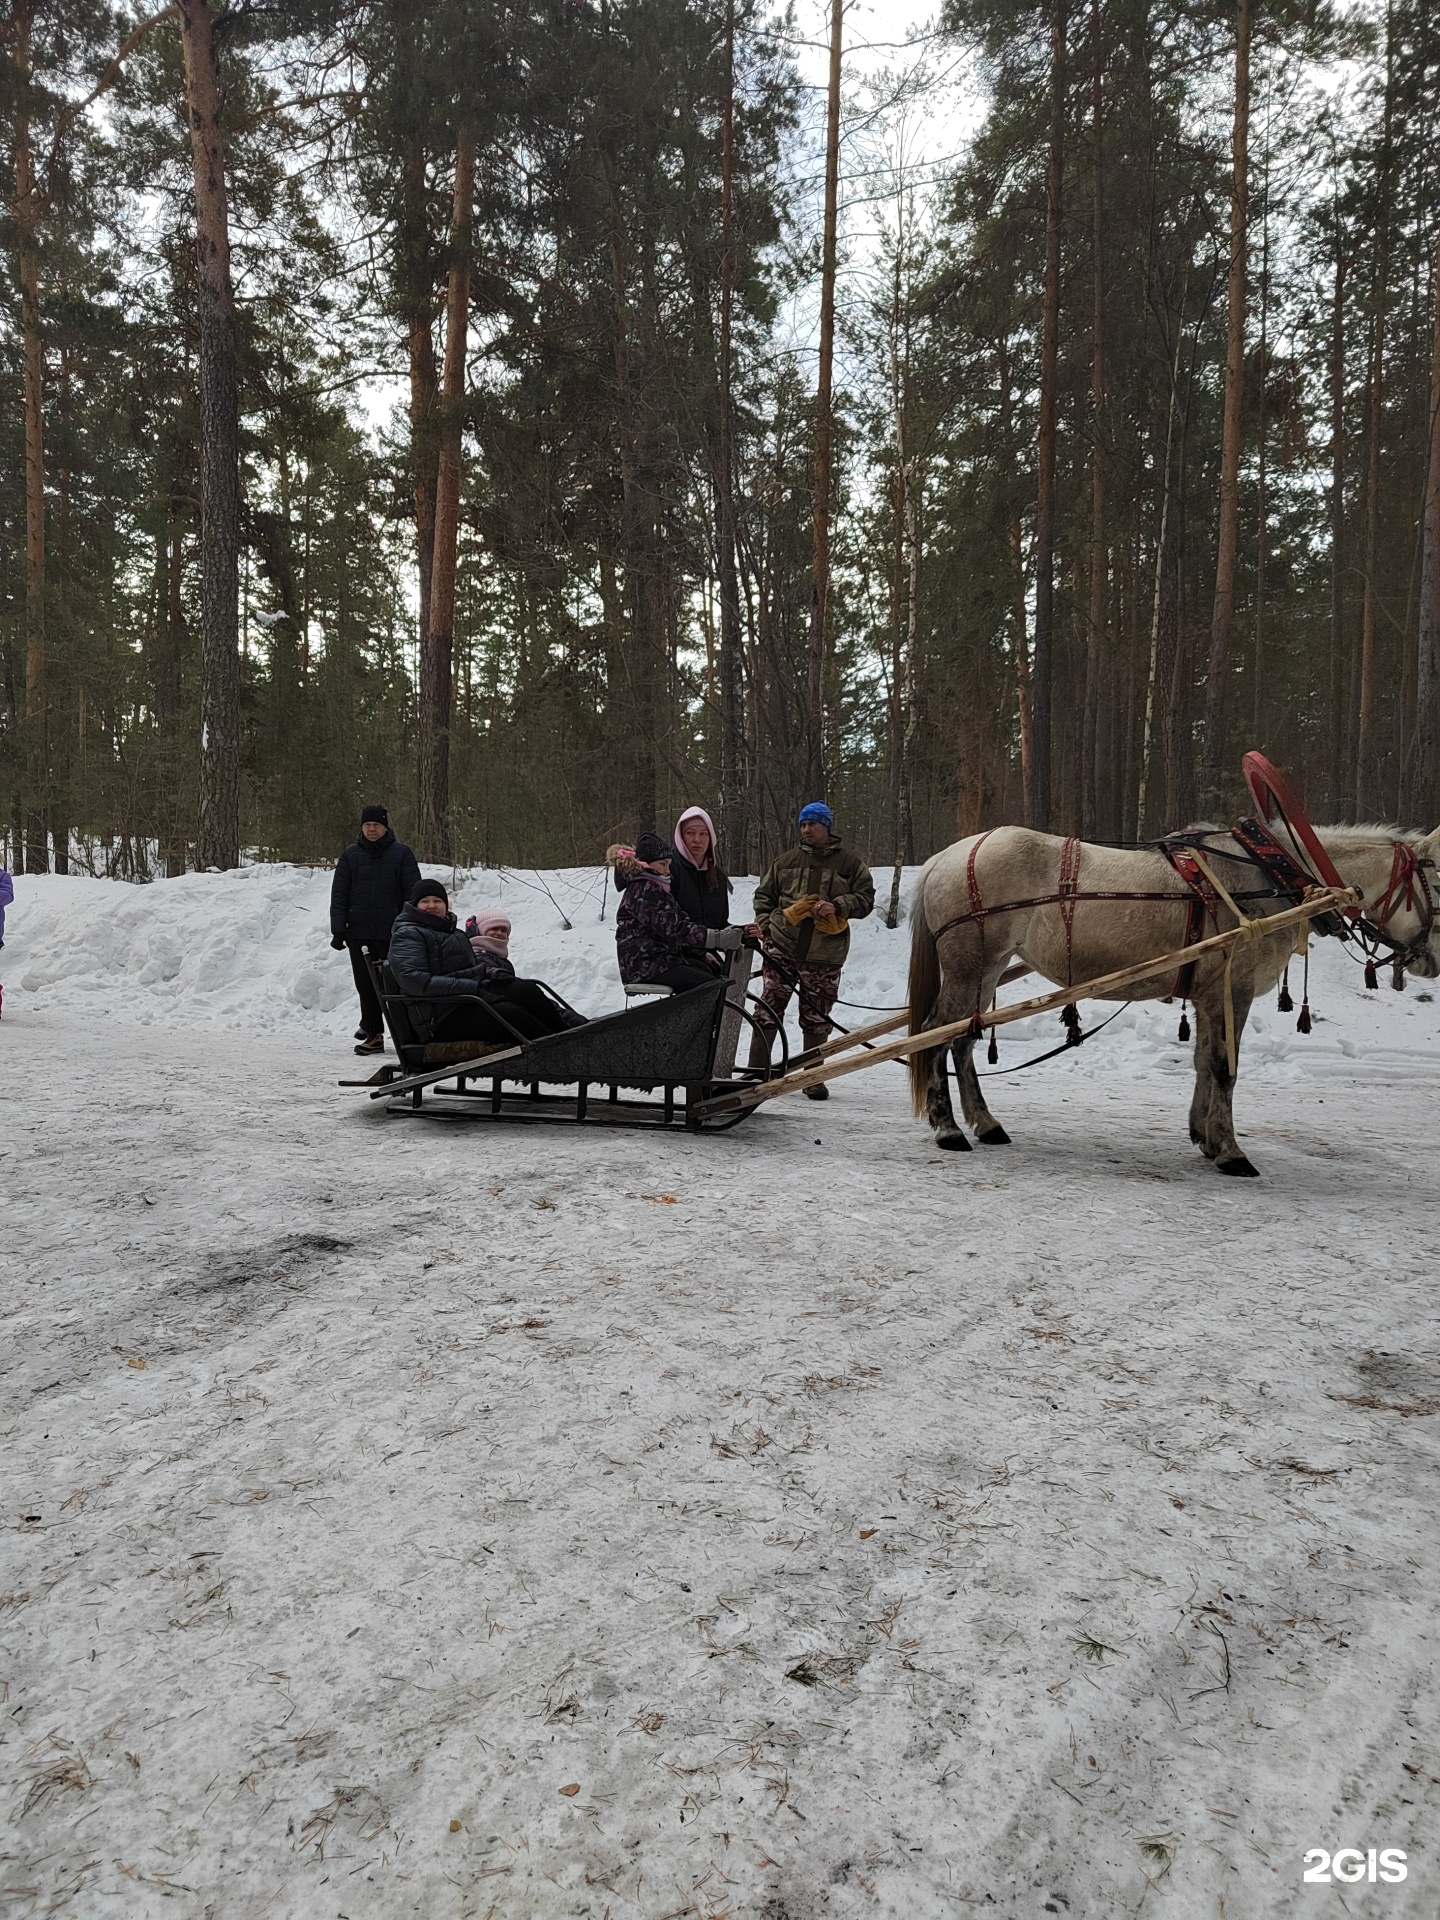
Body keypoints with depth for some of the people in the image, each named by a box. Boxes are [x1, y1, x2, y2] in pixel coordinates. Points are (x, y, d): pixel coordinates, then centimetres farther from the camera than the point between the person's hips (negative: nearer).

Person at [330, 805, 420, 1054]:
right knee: (365, 984, 4)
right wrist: (338, 929, 1)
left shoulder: (401, 853, 2)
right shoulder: (350, 855, 8)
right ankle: (373, 1033, 11)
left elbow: (413, 893, 1)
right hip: (358, 933, 2)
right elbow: (339, 894, 8)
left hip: (392, 933, -2)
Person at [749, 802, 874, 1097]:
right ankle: (756, 1070, 7)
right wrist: (766, 924, 3)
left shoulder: (850, 865, 7)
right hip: (782, 947, 1)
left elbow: (865, 899, 4)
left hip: (824, 954, -1)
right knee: (769, 1009, 0)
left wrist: (838, 906, -12)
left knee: (816, 1020, 7)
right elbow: (763, 895, 18)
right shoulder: (786, 862, 12)